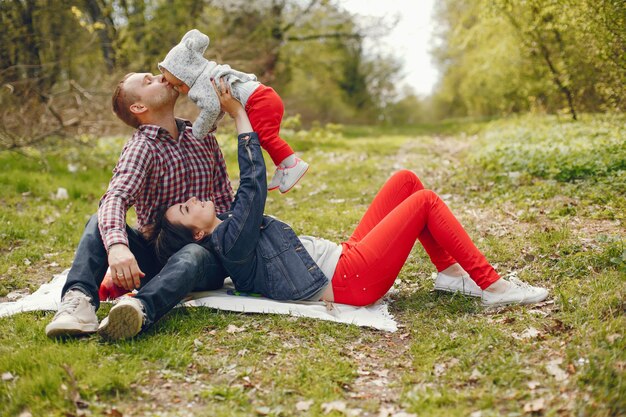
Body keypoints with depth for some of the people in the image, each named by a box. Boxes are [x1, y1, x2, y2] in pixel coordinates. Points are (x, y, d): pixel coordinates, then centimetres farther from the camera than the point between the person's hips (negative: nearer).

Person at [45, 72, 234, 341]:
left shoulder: (202, 136, 9)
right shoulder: (141, 147, -8)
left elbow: (225, 198, 17)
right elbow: (115, 197, -28)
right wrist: (116, 245, -48)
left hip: (207, 255, 1)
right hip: (155, 255, -1)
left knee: (193, 255, -36)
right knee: (100, 222, -26)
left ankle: (139, 309, -63)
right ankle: (79, 299, -48)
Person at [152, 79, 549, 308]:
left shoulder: (227, 228, 13)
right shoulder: (230, 241, -16)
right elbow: (254, 182, -21)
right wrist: (238, 115, -13)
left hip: (346, 259, 10)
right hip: (352, 280, -10)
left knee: (406, 180, 5)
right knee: (426, 200, -11)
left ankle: (451, 272, 9)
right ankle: (493, 286, -3)